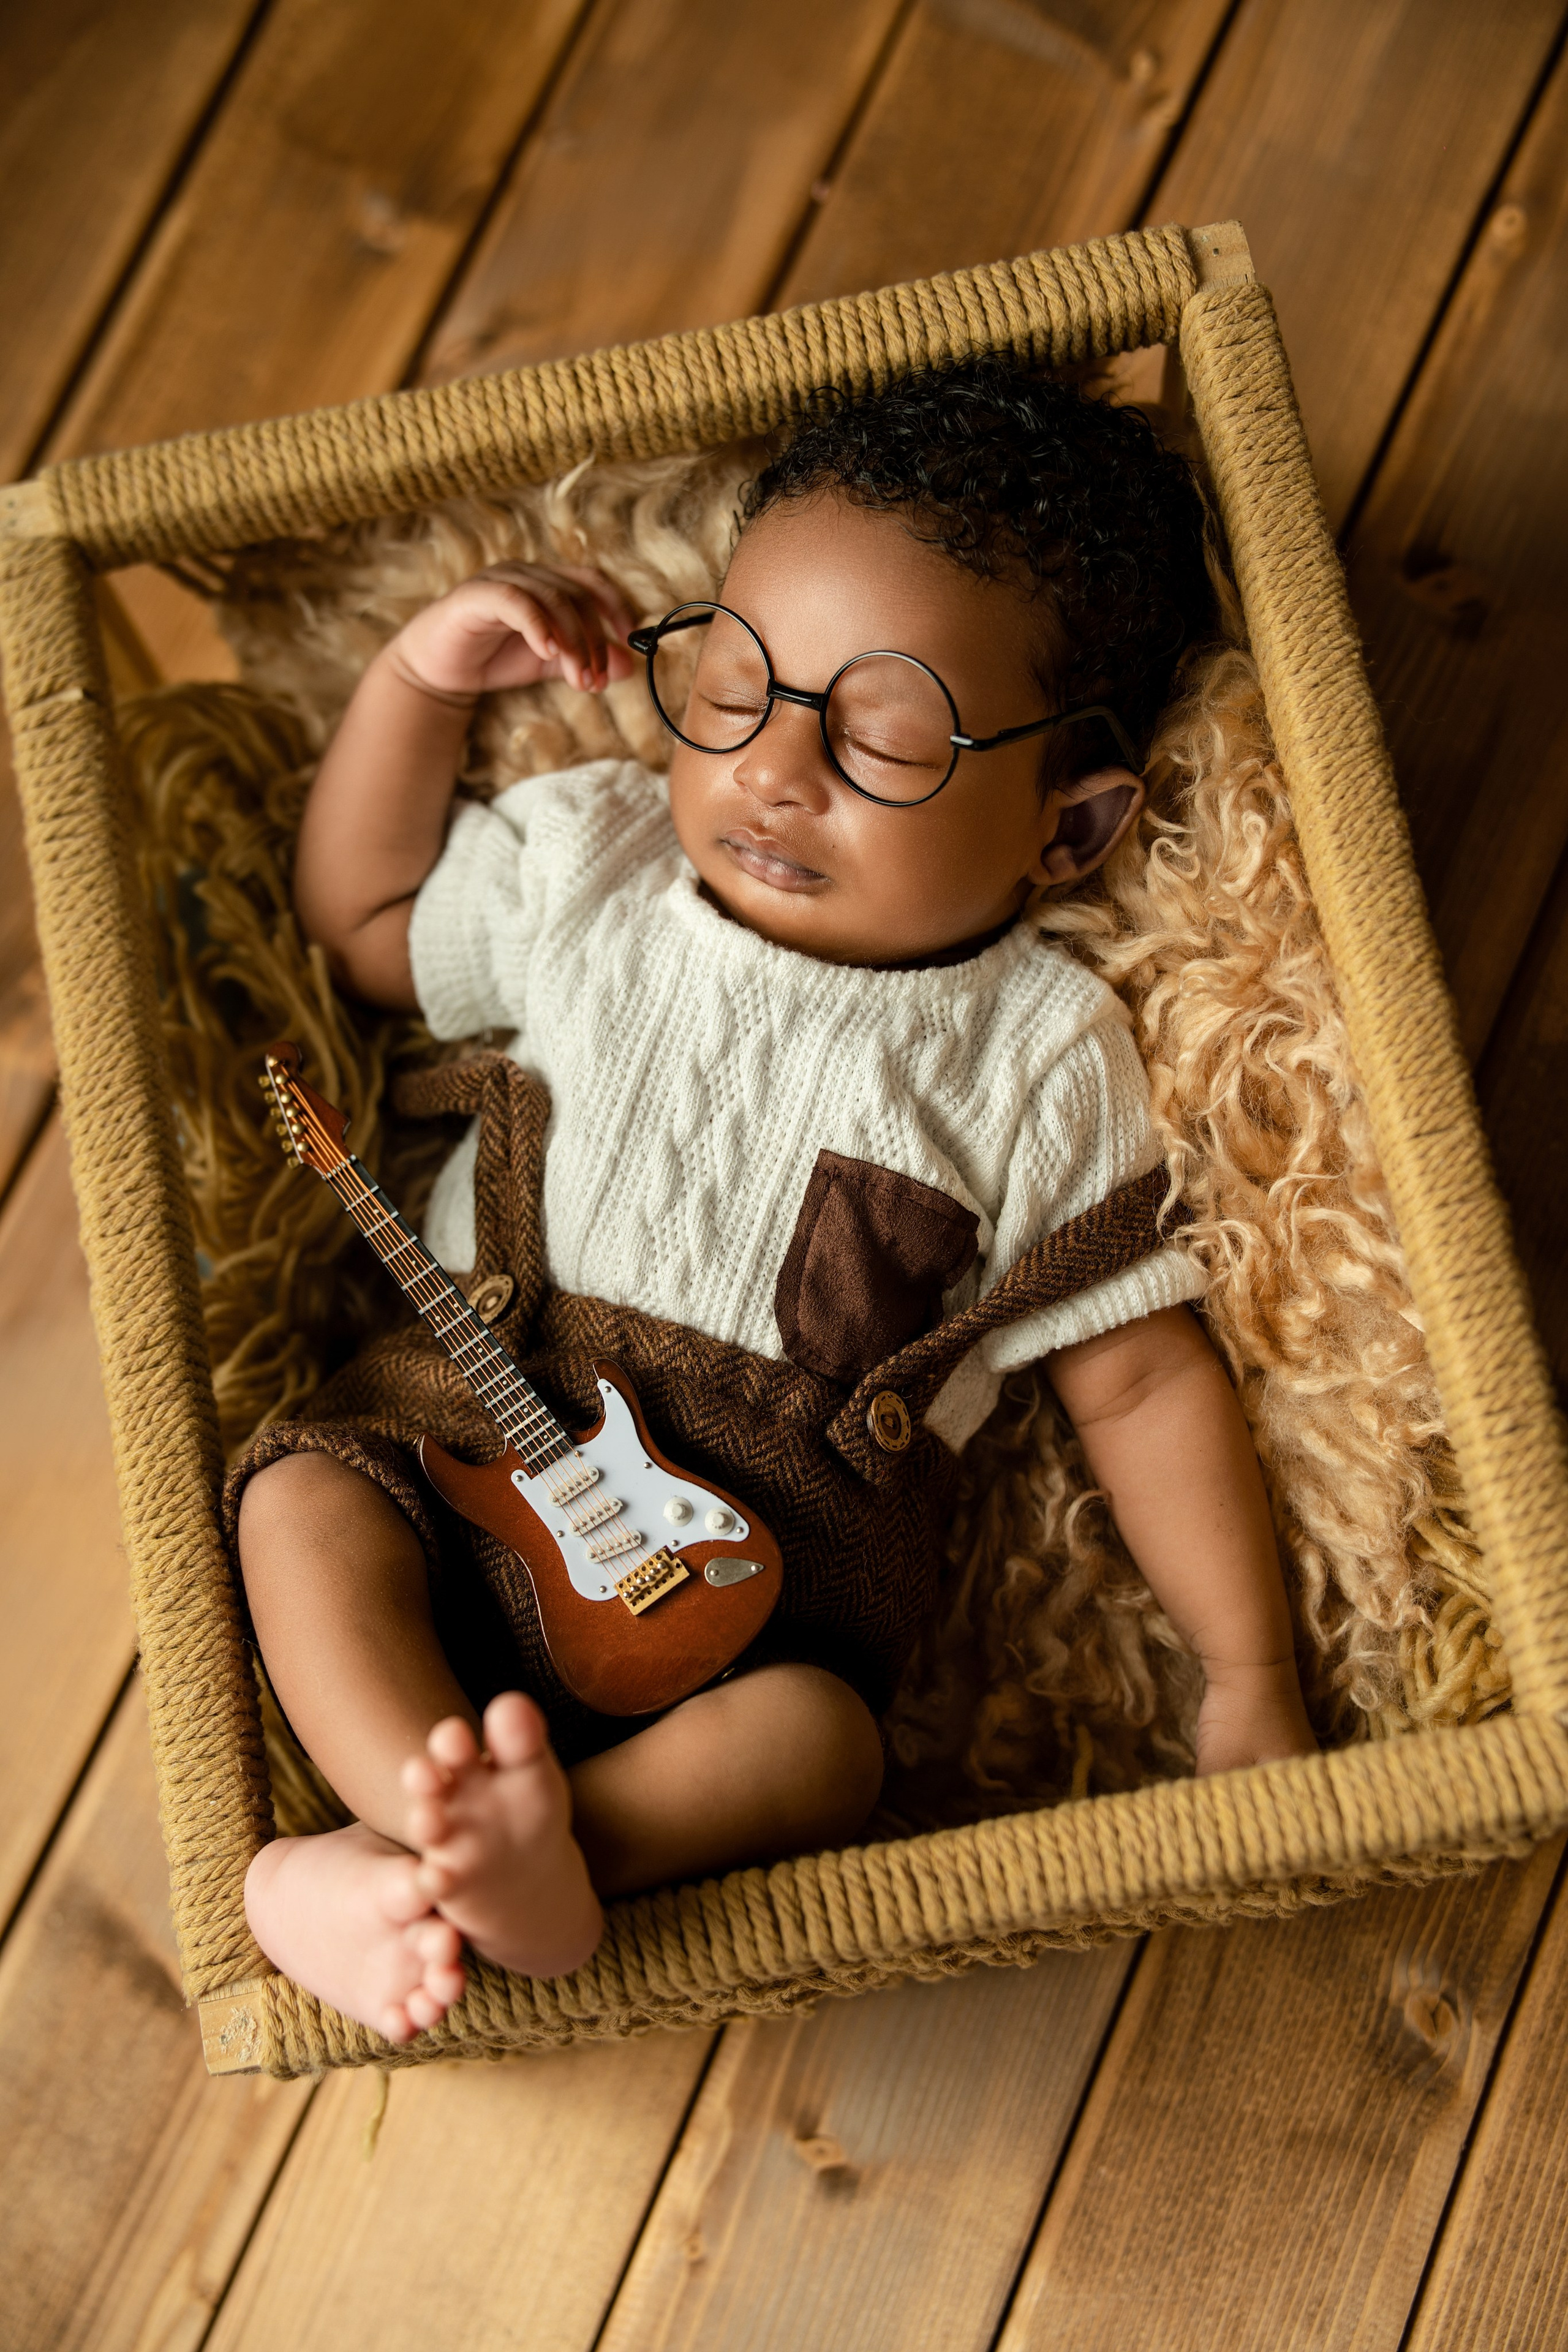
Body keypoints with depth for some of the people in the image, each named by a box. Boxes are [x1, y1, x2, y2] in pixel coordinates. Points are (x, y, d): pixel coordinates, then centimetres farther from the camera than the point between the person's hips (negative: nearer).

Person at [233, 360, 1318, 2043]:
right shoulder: (586, 863, 9)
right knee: (300, 1491, -24)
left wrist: (1250, 1683, -2)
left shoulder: (1041, 1060, 1)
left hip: (782, 1542, -2)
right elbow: (354, 926, 23)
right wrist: (421, 681, 9)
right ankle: (477, 1834, -37)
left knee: (813, 1744, -29)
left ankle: (389, 1875, -35)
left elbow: (1140, 1379, 4)